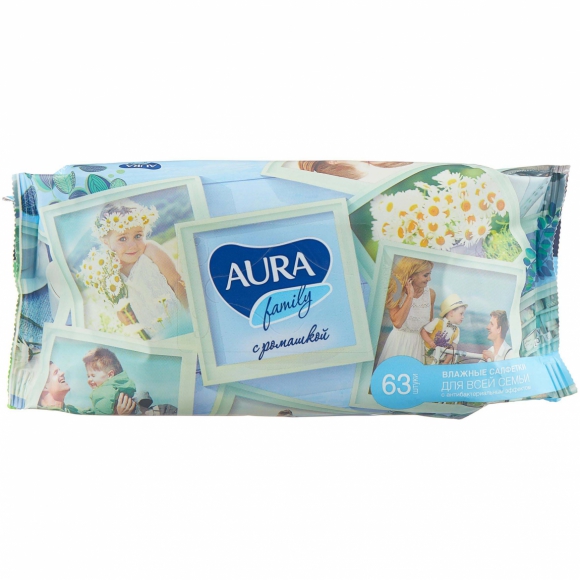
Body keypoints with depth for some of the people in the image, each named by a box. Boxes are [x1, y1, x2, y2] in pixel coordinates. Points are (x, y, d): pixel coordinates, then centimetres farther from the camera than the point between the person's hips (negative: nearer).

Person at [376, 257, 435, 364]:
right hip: (399, 341, -2)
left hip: (420, 343, 2)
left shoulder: (430, 293, -6)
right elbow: (397, 322, -27)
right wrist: (410, 296, -26)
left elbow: (430, 323, 6)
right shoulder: (397, 292, -14)